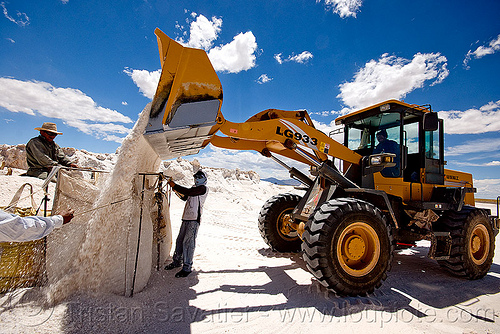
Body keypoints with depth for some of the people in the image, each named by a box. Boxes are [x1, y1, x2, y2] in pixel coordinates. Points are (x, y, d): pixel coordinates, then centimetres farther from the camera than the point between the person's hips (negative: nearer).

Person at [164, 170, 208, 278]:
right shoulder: (194, 187, 24)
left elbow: (189, 192, -17)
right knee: (179, 240, 14)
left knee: (188, 242, -7)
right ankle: (177, 261, 30)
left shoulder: (203, 188, -4)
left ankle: (187, 268, 2)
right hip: (186, 218, 8)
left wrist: (174, 186, -12)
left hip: (194, 219, -8)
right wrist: (175, 189, 7)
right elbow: (185, 197, 20)